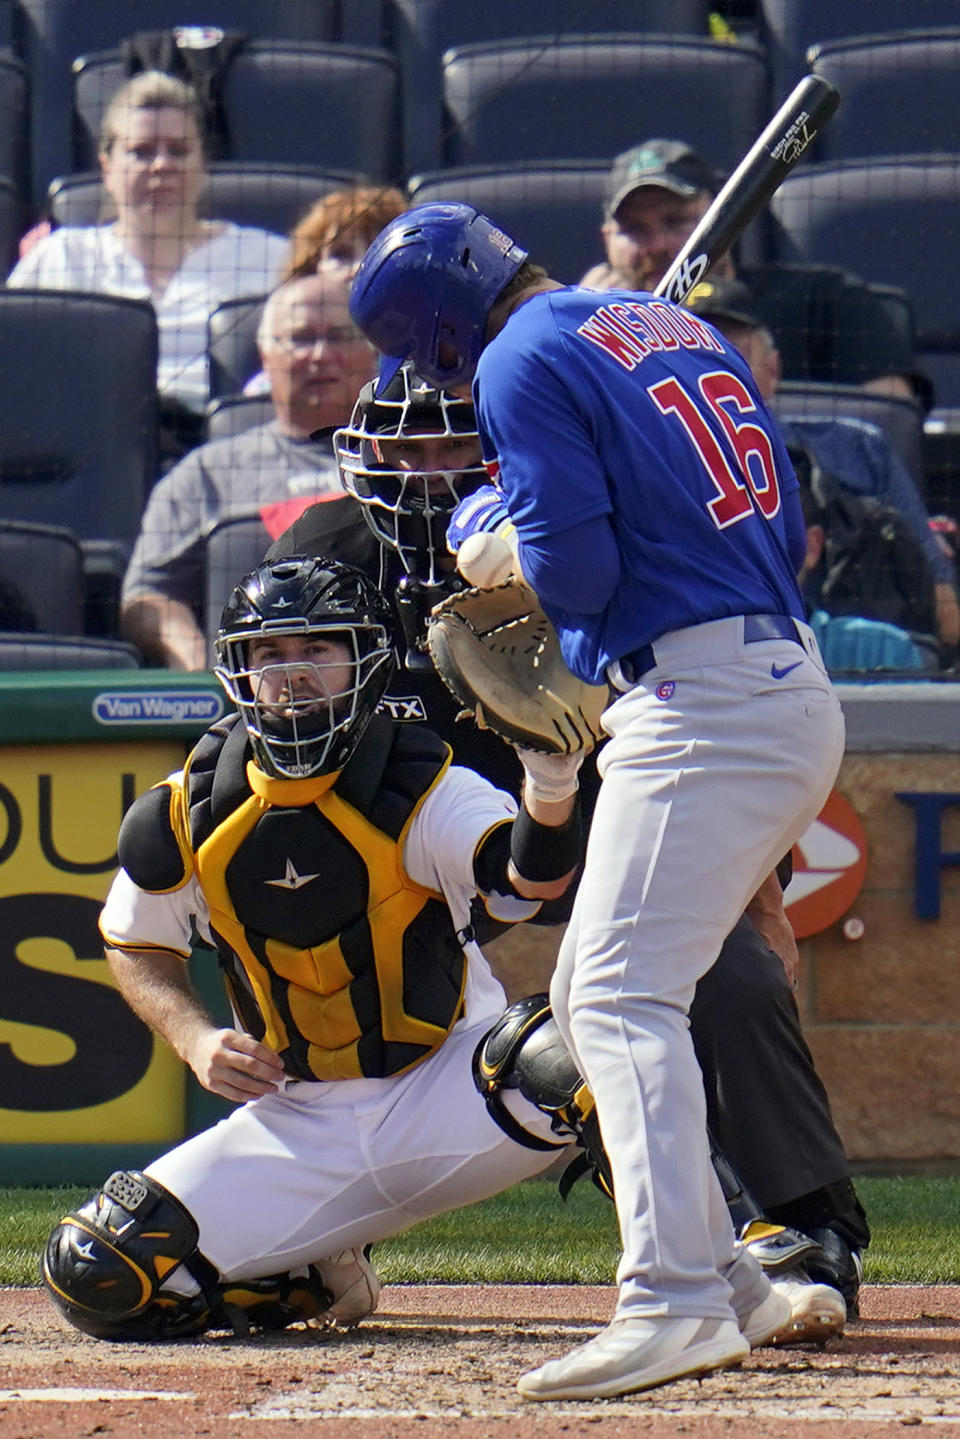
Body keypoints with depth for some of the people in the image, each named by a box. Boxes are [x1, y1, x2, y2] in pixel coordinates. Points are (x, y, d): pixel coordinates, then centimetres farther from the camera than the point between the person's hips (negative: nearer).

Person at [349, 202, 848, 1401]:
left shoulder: (526, 362, -6)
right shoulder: (673, 325, 20)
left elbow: (572, 574, -14)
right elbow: (788, 530, 20)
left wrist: (487, 526, 7)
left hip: (701, 707, -9)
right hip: (794, 686, 10)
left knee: (623, 995, -17)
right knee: (593, 997, 18)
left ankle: (675, 1301, -31)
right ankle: (716, 1272, 18)